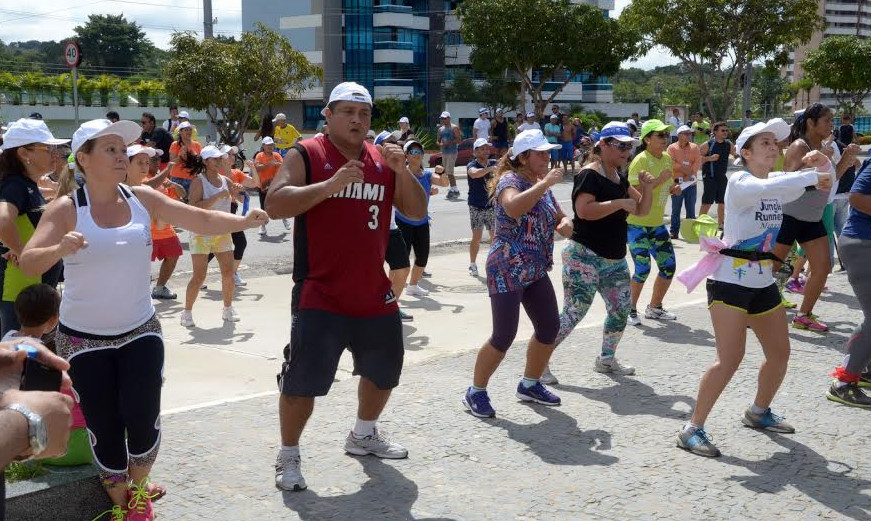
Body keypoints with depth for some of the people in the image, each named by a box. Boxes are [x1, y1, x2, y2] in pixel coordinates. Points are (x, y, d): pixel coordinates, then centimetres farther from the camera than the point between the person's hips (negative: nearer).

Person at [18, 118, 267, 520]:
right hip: (84, 338, -2)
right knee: (104, 426, 5)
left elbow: (201, 220, -7)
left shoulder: (142, 199, -3)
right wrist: (60, 249, -41)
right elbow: (28, 264, -20)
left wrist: (245, 221, -24)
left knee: (143, 419, -5)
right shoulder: (66, 209, -12)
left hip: (140, 332, 2)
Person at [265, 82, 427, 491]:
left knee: (384, 369, 19)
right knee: (303, 378, -7)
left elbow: (417, 212, 6)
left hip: (374, 292, 6)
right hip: (320, 294, -6)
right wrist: (329, 185, -27)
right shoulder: (305, 155, -6)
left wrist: (402, 171, -11)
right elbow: (274, 204, -17)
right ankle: (288, 456, 13)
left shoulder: (383, 160, 9)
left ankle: (363, 435, 42)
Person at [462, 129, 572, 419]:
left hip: (536, 271, 9)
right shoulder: (510, 180, -13)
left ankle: (530, 385, 28)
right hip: (507, 270, -9)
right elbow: (513, 208, -36)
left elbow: (561, 218, 21)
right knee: (504, 336, -8)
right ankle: (475, 392, 8)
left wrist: (565, 224, -3)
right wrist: (544, 183, -29)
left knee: (550, 327, 10)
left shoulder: (542, 186, 13)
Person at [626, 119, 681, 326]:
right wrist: (660, 179, -27)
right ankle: (630, 310, 11)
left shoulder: (666, 158, 7)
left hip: (656, 222, 8)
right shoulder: (640, 160, -17)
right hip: (636, 223, -8)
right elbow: (635, 192, -25)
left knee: (669, 266, 8)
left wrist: (673, 189, 0)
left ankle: (654, 308, 26)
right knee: (643, 269, -10)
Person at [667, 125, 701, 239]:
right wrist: (685, 170, -11)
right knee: (676, 209, 1)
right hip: (677, 182, -3)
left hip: (691, 183, 3)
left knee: (691, 209, 7)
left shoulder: (694, 147, 9)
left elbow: (698, 162, -1)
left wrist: (690, 173, -13)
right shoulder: (672, 148, 1)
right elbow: (672, 163, -10)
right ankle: (674, 232, 5)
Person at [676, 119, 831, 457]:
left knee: (780, 352, 15)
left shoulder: (778, 182, 10)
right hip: (730, 280, -8)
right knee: (730, 359, -15)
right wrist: (812, 176, -32)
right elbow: (765, 189, -36)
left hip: (763, 282, 8)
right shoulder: (739, 182, -12)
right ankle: (692, 429, -8)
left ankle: (759, 412, 37)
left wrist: (821, 164, -2)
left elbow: (825, 188, 17)